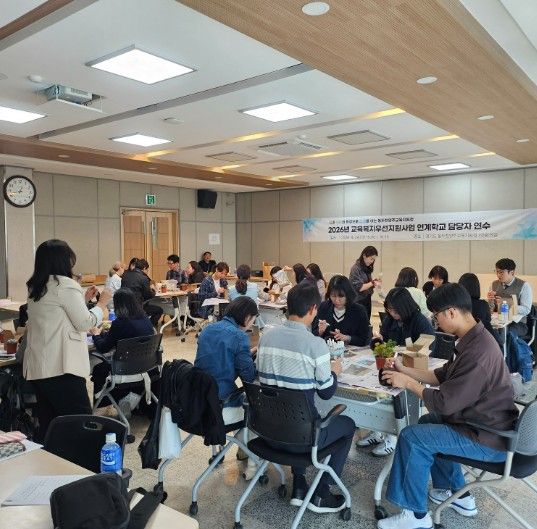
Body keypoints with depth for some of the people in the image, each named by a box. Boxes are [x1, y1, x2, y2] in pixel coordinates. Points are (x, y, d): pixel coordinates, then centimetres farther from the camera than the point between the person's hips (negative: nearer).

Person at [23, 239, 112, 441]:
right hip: (61, 367, -9)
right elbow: (85, 322, -9)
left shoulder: (35, 288, 14)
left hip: (37, 367, 9)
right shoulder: (65, 285, -12)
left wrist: (84, 299, 23)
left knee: (47, 426, 14)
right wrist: (102, 302, 4)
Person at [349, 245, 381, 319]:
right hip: (359, 302, -7)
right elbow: (359, 287, -17)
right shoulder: (356, 268, -12)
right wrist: (372, 283, -15)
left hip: (367, 301, 7)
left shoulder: (367, 268, 8)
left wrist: (374, 282, -4)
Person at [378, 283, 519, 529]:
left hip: (488, 439, -10)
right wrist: (405, 370, 6)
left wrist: (408, 383, -14)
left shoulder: (477, 352, -31)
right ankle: (458, 494, 30)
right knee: (428, 423, 24)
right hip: (484, 423, 10)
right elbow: (443, 376, 12)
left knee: (411, 437, -13)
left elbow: (444, 403, -27)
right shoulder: (473, 339, 2)